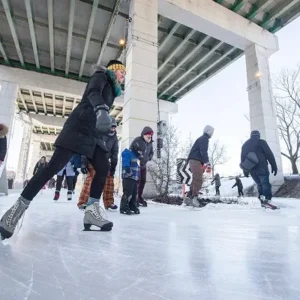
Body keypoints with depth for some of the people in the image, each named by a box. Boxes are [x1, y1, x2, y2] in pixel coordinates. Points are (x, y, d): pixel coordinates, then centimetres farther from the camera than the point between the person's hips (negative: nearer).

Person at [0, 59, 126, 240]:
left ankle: (92, 211, 0)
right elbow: (93, 93, -21)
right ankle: (19, 207, -6)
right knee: (55, 166, -14)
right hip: (79, 127, -9)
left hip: (92, 133, 9)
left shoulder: (111, 89, 27)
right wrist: (101, 108, -40)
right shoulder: (101, 76, 4)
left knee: (103, 169, -3)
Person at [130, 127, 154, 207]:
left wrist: (149, 158, -2)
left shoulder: (150, 143, 6)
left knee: (143, 180, 10)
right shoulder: (137, 140, -16)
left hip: (143, 165, 7)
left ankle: (140, 197, 25)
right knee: (137, 180, -12)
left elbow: (151, 152, 18)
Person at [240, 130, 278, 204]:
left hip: (251, 169, 5)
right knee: (265, 183, -8)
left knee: (259, 184, 14)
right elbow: (269, 154, -4)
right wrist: (274, 166, -1)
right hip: (261, 167, -5)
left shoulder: (244, 145, 19)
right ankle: (267, 199, -20)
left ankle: (261, 198, 5)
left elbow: (242, 158, 18)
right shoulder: (261, 142, 3)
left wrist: (245, 171, 20)